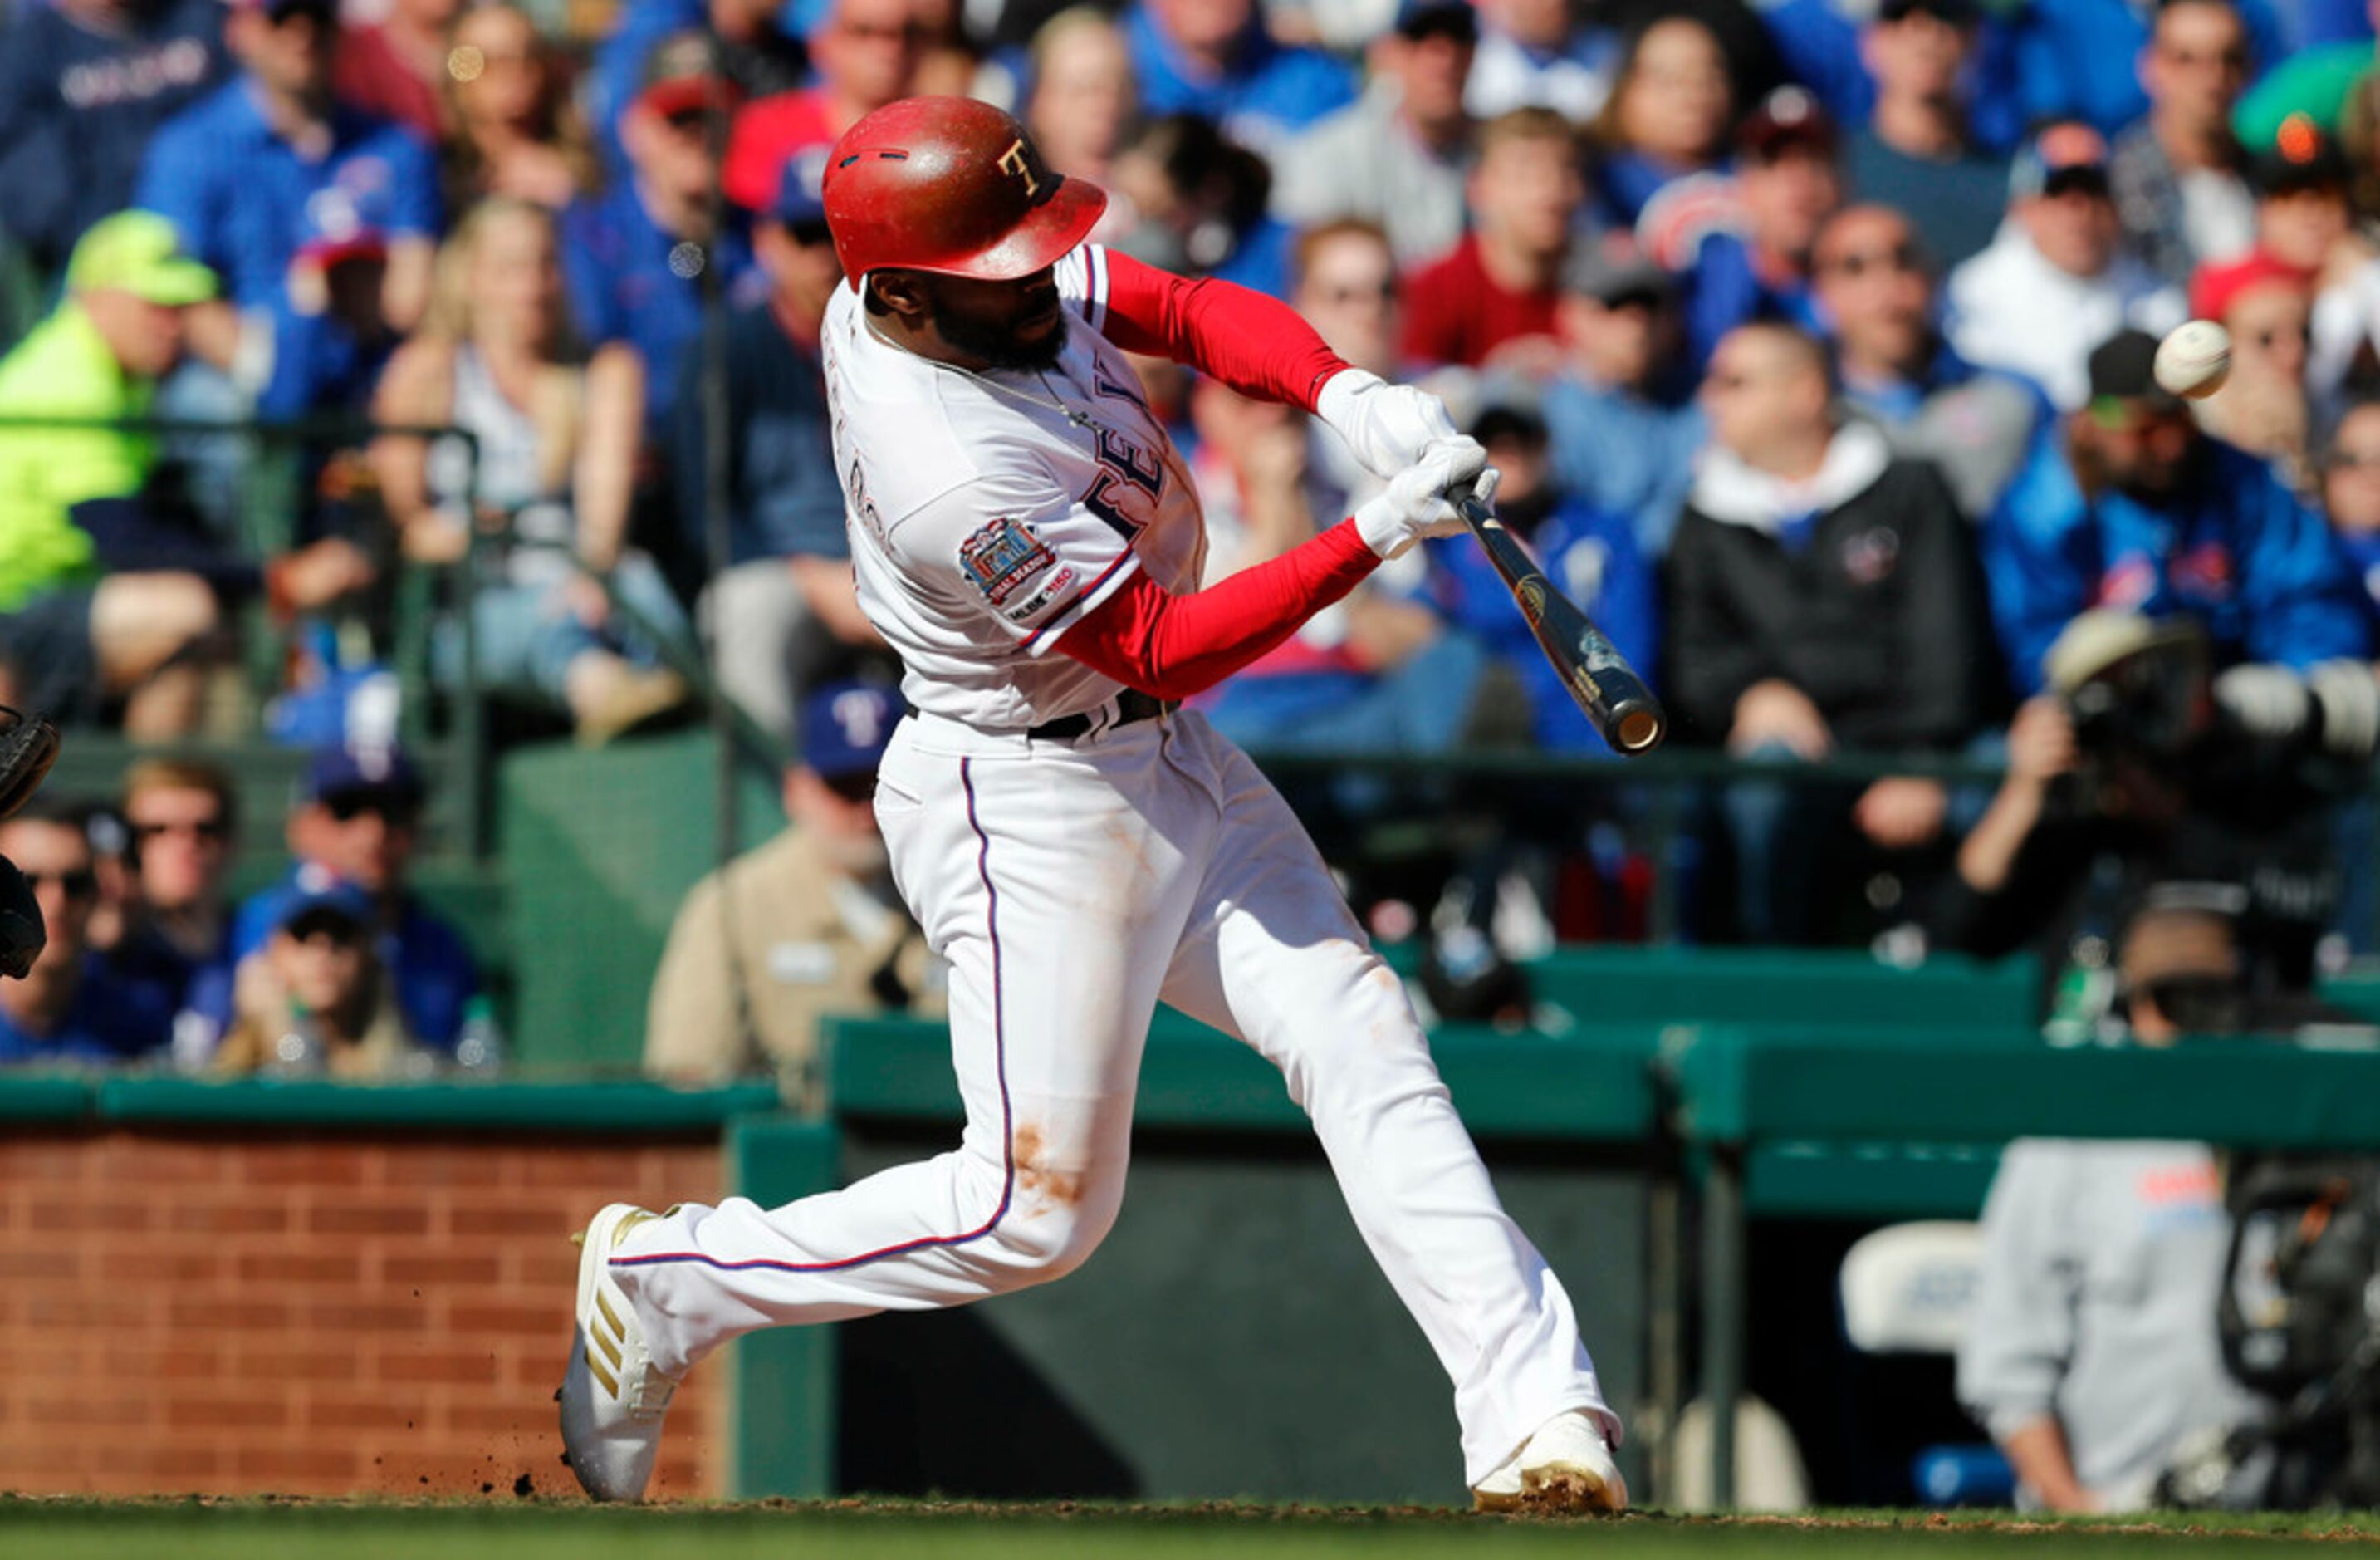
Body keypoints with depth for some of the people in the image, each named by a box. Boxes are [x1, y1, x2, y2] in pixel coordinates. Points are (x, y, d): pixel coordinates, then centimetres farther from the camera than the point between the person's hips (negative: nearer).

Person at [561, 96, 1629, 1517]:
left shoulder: (1009, 274, -9)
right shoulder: (950, 477, -33)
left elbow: (1195, 311, 3)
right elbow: (1158, 649, -26)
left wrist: (1349, 394, -16)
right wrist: (1377, 537, -30)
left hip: (1167, 763, 9)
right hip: (1034, 805, -9)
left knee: (1357, 1032, -2)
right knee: (1039, 1208, -3)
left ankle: (1535, 1416, -6)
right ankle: (666, 1281, 14)